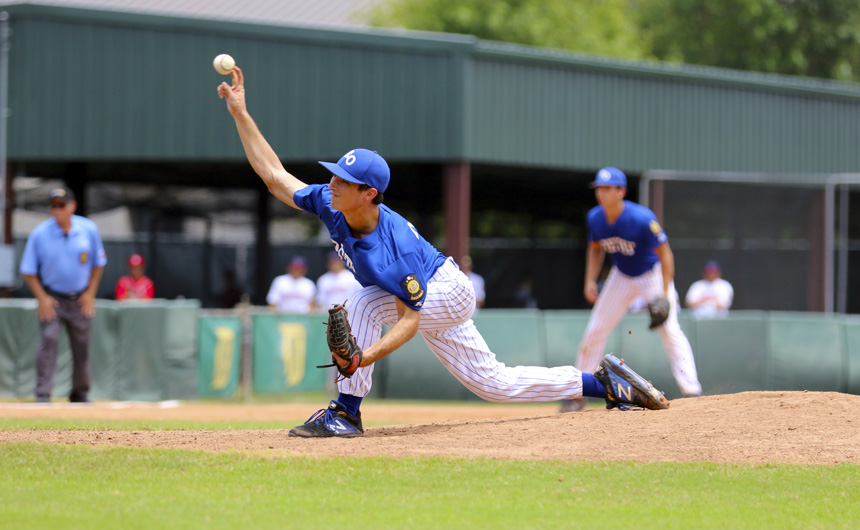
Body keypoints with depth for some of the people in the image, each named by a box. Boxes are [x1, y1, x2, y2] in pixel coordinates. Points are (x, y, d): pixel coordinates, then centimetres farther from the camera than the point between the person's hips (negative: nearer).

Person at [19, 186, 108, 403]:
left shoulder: (89, 229, -4)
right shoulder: (39, 233, -11)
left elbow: (98, 264, 8)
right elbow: (28, 271, -4)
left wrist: (90, 293, -1)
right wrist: (42, 298, -12)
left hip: (80, 300, 2)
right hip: (51, 299, -2)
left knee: (81, 346, 9)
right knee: (48, 339, -17)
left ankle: (80, 394, 27)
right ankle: (42, 397, -17)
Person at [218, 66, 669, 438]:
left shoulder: (392, 247, -38)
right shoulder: (331, 204, -19)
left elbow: (410, 319, -34)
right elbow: (274, 175, -13)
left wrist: (364, 357, -47)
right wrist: (241, 114, -20)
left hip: (447, 293, -9)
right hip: (428, 297, 9)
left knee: (364, 305, -29)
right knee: (493, 382, 13)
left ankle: (347, 411, -24)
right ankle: (601, 382, 21)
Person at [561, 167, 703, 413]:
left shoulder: (643, 219, -31)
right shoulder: (595, 218, -14)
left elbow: (665, 254, -23)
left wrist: (665, 294, -28)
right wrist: (590, 280, -4)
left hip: (652, 275, -5)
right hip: (621, 277, 5)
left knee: (669, 329, -18)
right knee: (594, 331, 4)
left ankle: (691, 391, -16)